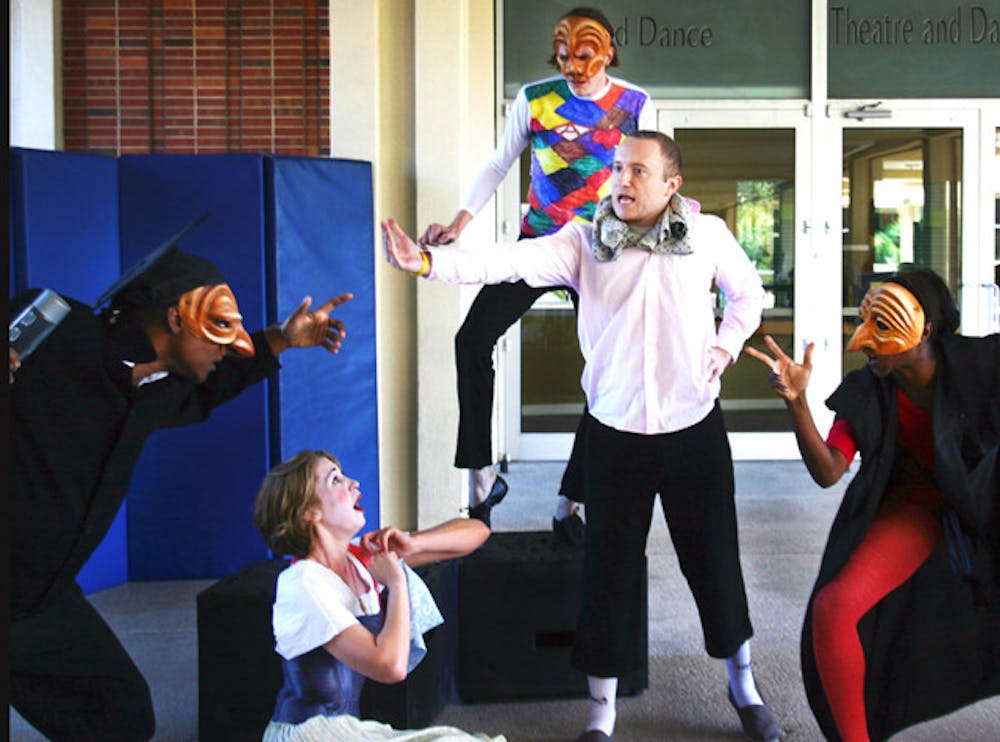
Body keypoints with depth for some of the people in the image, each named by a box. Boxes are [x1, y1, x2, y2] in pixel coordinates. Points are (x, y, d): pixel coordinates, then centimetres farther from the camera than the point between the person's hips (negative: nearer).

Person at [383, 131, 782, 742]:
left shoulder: (707, 234, 0)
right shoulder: (585, 241, -4)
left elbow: (748, 291, 18)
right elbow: (513, 262, -19)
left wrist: (727, 344, 2)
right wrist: (429, 262, -34)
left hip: (695, 428, 1)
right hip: (615, 433, 0)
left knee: (715, 560, 11)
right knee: (610, 570, 5)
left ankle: (744, 686, 35)